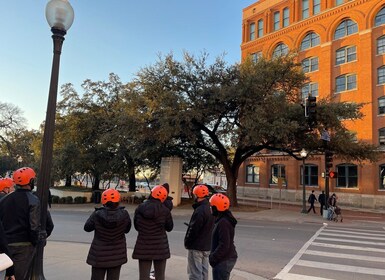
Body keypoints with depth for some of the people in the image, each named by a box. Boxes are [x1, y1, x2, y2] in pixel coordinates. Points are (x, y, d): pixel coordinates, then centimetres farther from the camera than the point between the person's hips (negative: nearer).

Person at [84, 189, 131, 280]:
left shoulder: (97, 214, -19)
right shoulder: (124, 214, -16)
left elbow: (87, 228, -3)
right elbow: (127, 229, -1)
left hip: (99, 253, -1)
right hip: (117, 254, 1)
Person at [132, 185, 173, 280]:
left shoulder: (139, 208, -6)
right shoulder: (165, 210, -11)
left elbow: (136, 226, 4)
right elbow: (169, 227, 1)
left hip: (143, 247, 1)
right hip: (160, 247, -1)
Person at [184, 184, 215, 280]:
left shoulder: (200, 211, -22)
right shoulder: (210, 209, 6)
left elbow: (193, 229, -22)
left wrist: (187, 242, -8)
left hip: (196, 247, -9)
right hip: (207, 246, 9)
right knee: (204, 271, 18)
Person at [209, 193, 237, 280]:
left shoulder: (223, 223, -23)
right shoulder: (223, 220, 10)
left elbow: (224, 245, -26)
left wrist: (213, 258, -18)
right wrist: (213, 256, 18)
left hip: (224, 261, -10)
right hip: (228, 258, 10)